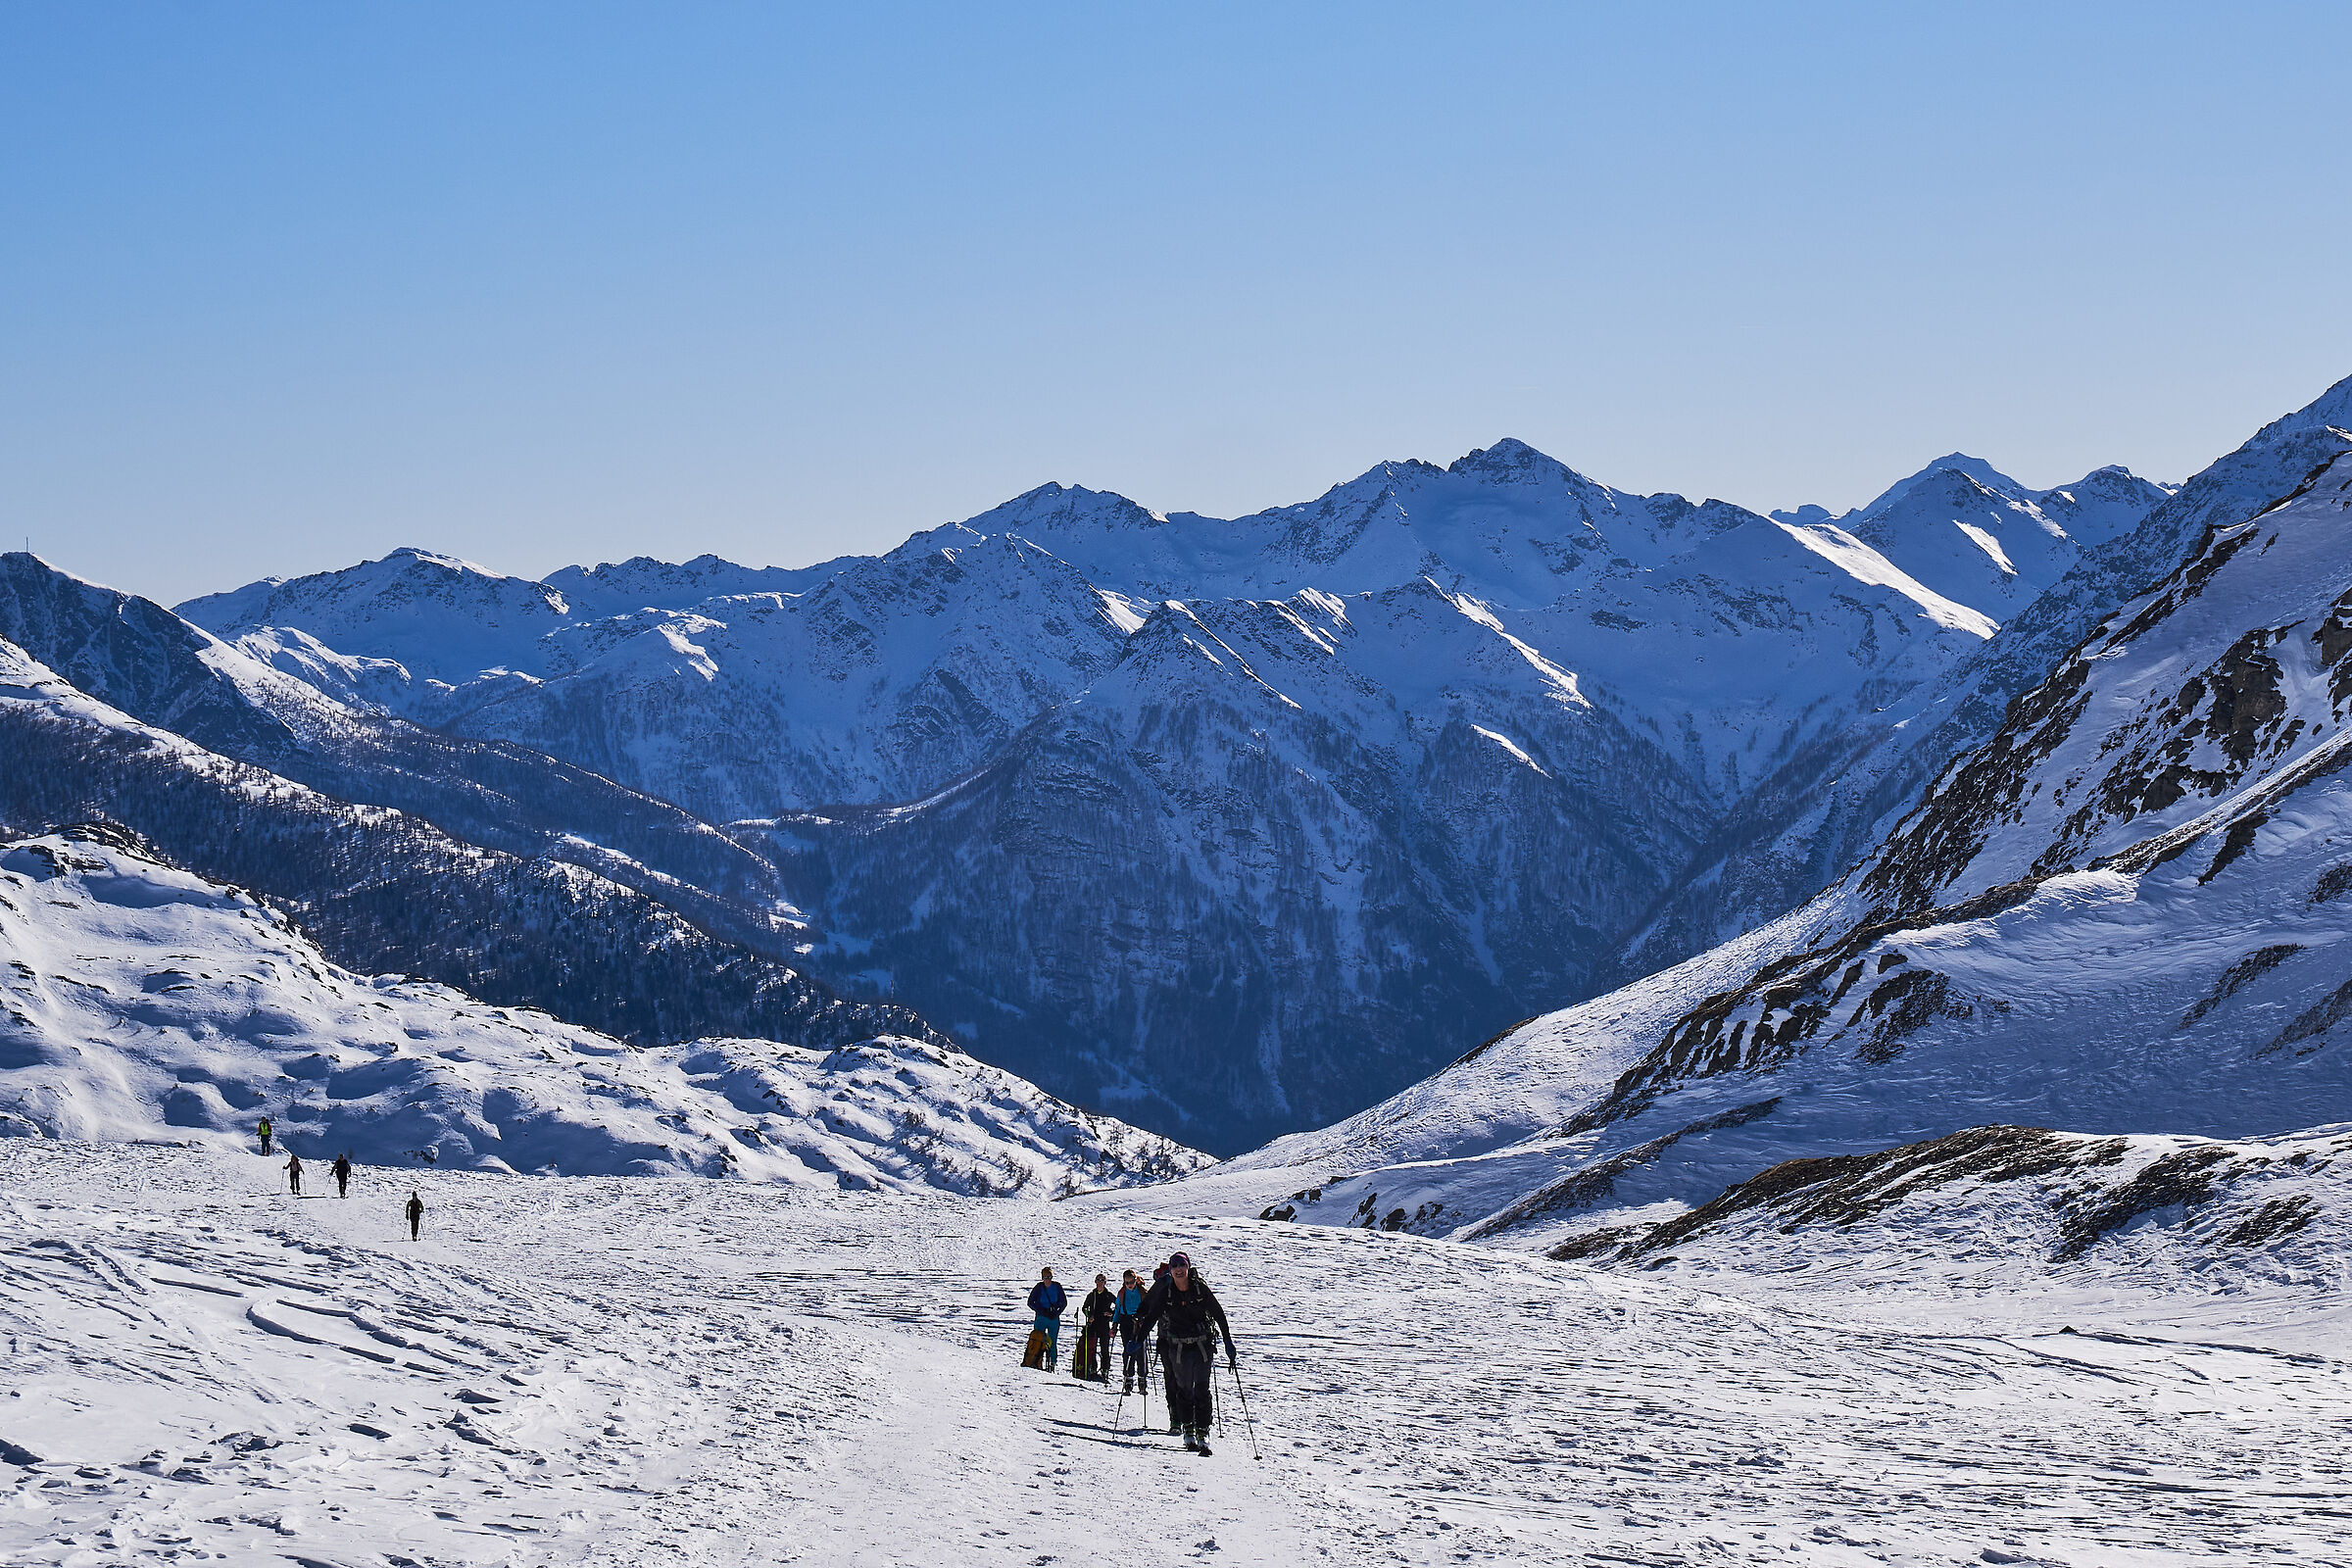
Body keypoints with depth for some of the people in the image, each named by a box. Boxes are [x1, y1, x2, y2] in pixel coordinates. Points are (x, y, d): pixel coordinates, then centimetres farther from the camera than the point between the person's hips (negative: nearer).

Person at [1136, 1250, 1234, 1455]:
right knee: (1184, 1389, 0)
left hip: (1202, 1344, -1)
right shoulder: (1165, 1292, -2)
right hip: (1177, 1347, 1)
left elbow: (1218, 1314, 0)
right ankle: (1188, 1430, 8)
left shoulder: (1200, 1288, -5)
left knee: (1202, 1390, -5)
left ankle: (1203, 1432, -3)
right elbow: (1151, 1316, 4)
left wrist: (1228, 1342, -2)